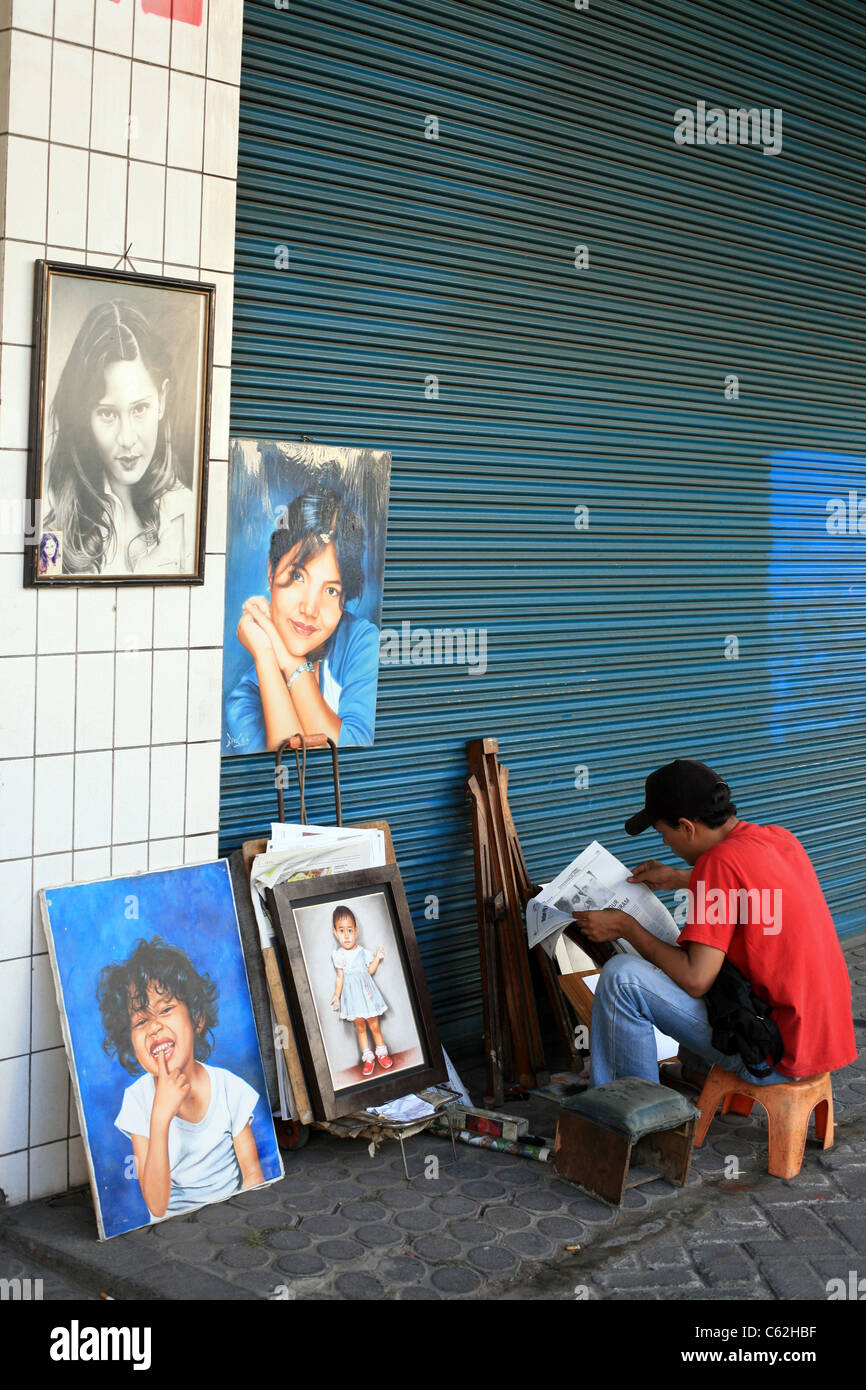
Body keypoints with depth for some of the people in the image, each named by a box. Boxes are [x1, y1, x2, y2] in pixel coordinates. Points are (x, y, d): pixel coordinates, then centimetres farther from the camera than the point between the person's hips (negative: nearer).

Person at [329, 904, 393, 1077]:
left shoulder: (363, 952, -5)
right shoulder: (338, 955, -6)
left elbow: (370, 971, 5)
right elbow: (340, 977, 2)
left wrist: (377, 958, -4)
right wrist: (336, 996, 1)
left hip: (367, 993, 0)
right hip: (352, 996, 0)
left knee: (374, 1025, 5)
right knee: (360, 1027, 7)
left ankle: (381, 1053, 22)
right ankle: (368, 1058, 18)